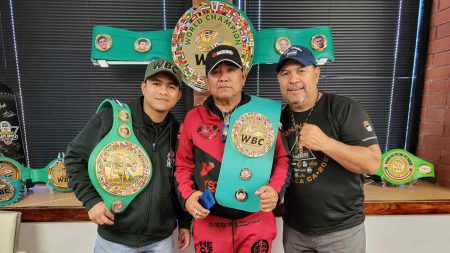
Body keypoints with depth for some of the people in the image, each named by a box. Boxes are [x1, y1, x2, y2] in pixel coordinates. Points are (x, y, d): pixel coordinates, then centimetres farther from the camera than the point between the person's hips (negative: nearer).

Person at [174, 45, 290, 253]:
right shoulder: (193, 118, -1)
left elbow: (281, 159, 5)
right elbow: (184, 166, 7)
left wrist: (276, 189, -11)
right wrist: (187, 196, -8)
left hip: (257, 223, 0)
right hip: (209, 225, 1)